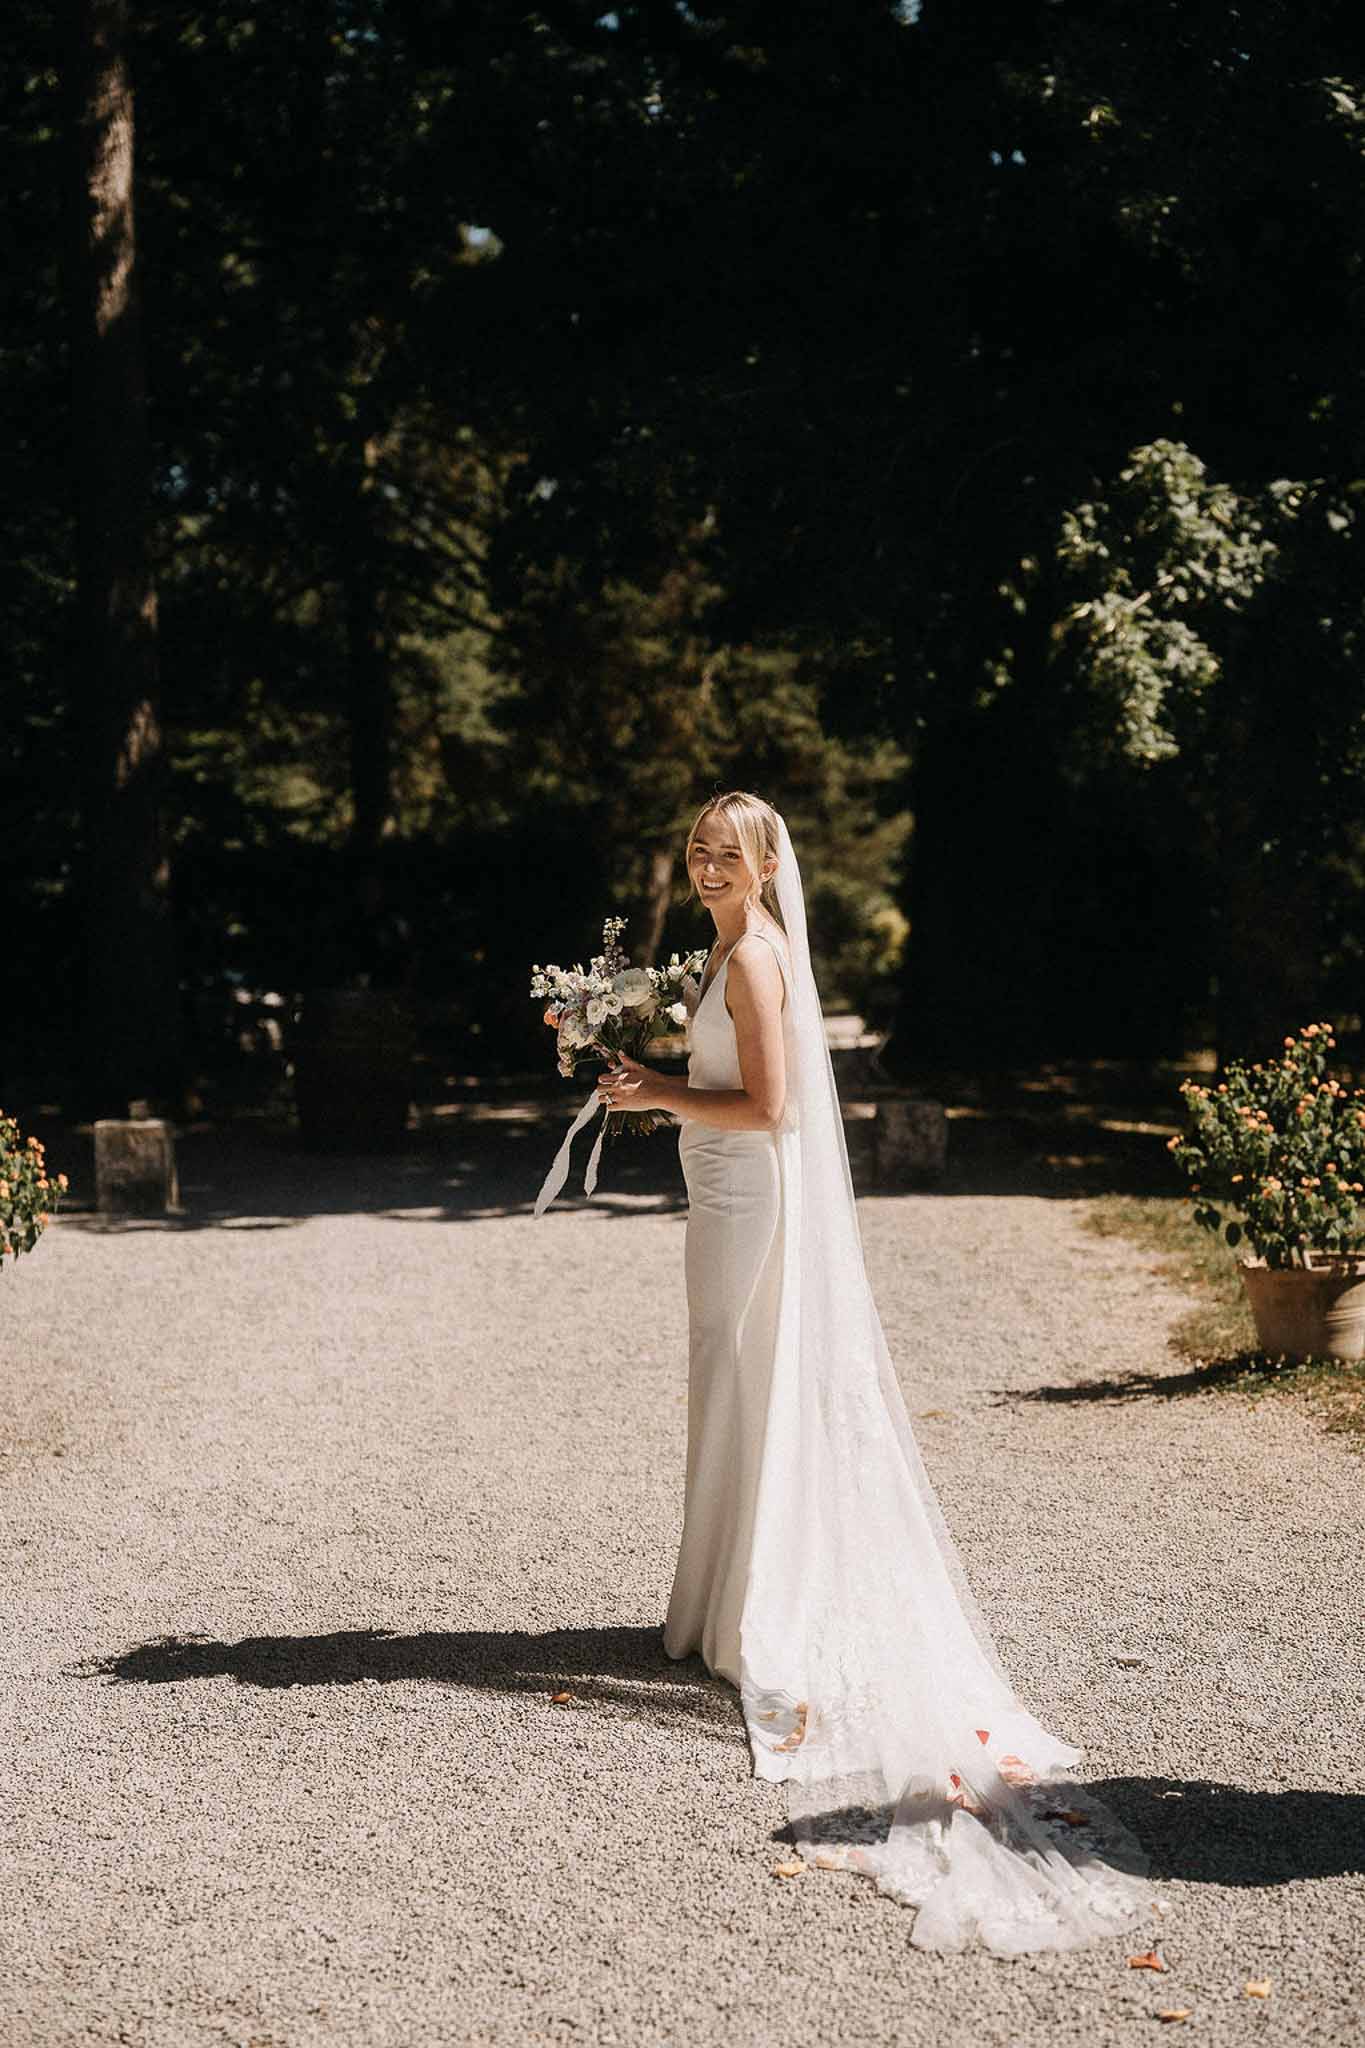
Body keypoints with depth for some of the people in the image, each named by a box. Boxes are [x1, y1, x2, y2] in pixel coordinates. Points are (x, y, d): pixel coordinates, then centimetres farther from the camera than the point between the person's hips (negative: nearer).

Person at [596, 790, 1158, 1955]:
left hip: (752, 1202, -10)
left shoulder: (755, 957, -17)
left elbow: (765, 1107, -21)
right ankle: (733, 1615, 23)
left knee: (753, 1399, -3)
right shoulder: (734, 951, 14)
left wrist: (659, 1095, -13)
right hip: (732, 1197, 10)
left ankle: (756, 1629, 6)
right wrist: (659, 1082, 11)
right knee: (734, 1399, 14)